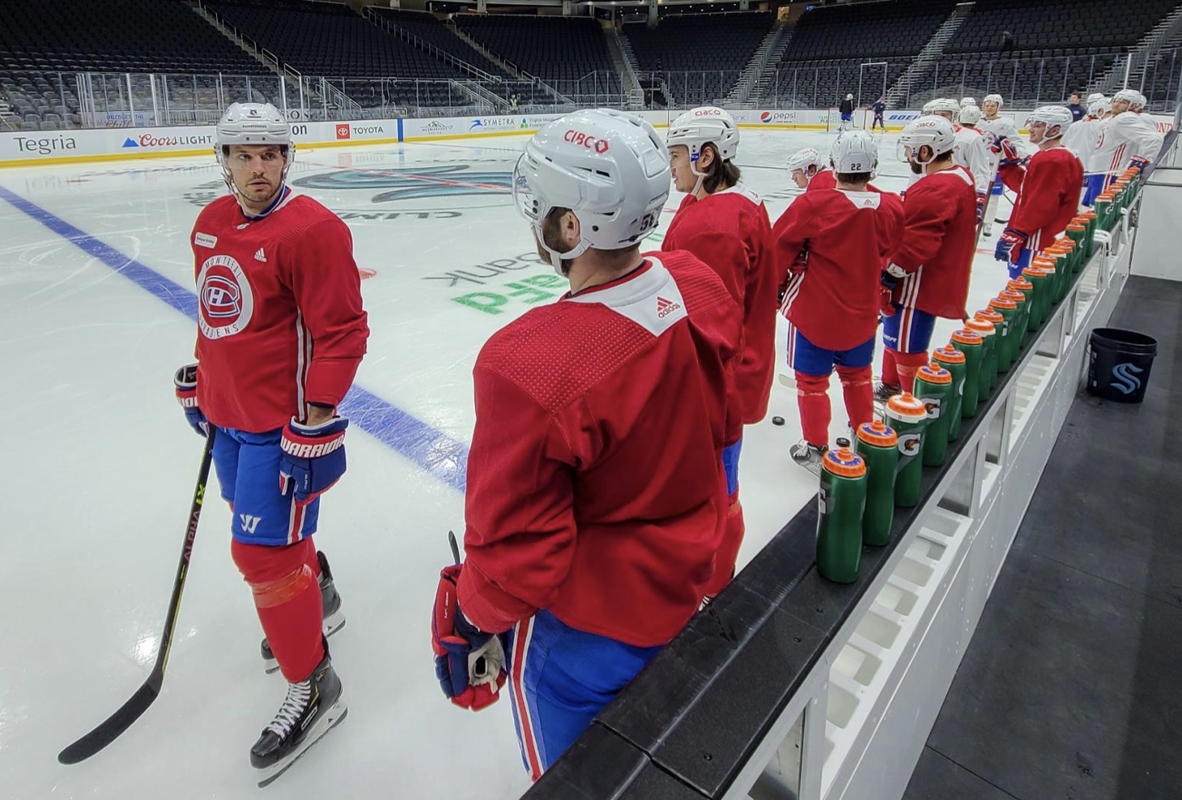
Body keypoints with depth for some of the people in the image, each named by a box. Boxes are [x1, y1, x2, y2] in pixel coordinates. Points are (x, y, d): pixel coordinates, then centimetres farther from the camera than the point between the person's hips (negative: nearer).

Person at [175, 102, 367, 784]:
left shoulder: (312, 230, -18)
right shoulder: (211, 224, 8)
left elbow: (343, 330, -20)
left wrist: (316, 419, -21)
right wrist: (203, 382, 23)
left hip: (282, 425, -9)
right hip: (228, 414, 9)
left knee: (264, 549, -5)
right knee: (264, 521, 23)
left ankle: (314, 688, 12)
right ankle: (318, 599, 50)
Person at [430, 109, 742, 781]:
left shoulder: (529, 369, -37)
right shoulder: (703, 291, -13)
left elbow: (517, 552, -25)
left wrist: (476, 618, -4)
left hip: (586, 629, -6)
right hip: (686, 579, 7)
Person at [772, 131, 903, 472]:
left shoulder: (813, 205, -23)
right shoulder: (892, 208, -8)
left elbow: (780, 248, -13)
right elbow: (889, 255, 8)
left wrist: (781, 280, 4)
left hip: (814, 312, -4)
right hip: (862, 312, 5)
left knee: (812, 379, 11)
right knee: (856, 374, 23)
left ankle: (816, 449, 20)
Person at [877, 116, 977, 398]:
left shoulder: (934, 190, -25)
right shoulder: (959, 175, 9)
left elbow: (915, 245, -28)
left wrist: (889, 274, -19)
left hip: (921, 287, -11)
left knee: (907, 348, 0)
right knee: (896, 336, 25)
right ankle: (890, 386, 43)